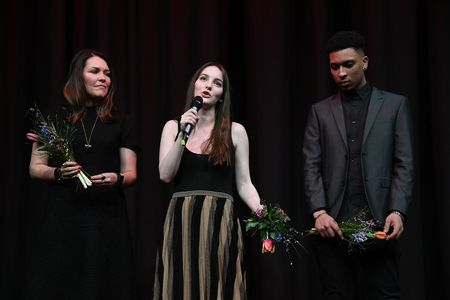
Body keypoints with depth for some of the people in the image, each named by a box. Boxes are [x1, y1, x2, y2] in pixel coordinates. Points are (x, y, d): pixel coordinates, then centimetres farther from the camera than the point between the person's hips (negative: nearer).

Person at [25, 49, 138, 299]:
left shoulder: (120, 123, 11)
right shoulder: (56, 118, 8)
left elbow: (131, 174, 9)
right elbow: (35, 168, 8)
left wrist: (117, 179, -13)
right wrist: (58, 173, -12)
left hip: (108, 217, 1)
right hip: (64, 216, -1)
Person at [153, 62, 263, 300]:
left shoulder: (235, 131, 6)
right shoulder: (173, 126, 9)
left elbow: (244, 184, 6)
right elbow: (165, 175, -2)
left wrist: (260, 210, -13)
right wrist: (183, 133, -10)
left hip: (220, 221, -1)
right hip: (182, 221, 1)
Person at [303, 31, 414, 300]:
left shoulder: (395, 104, 9)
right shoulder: (320, 111, 14)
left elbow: (404, 165, 3)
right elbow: (312, 167, 7)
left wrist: (397, 212, -11)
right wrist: (319, 212, -8)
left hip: (379, 221, -1)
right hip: (333, 222, 2)